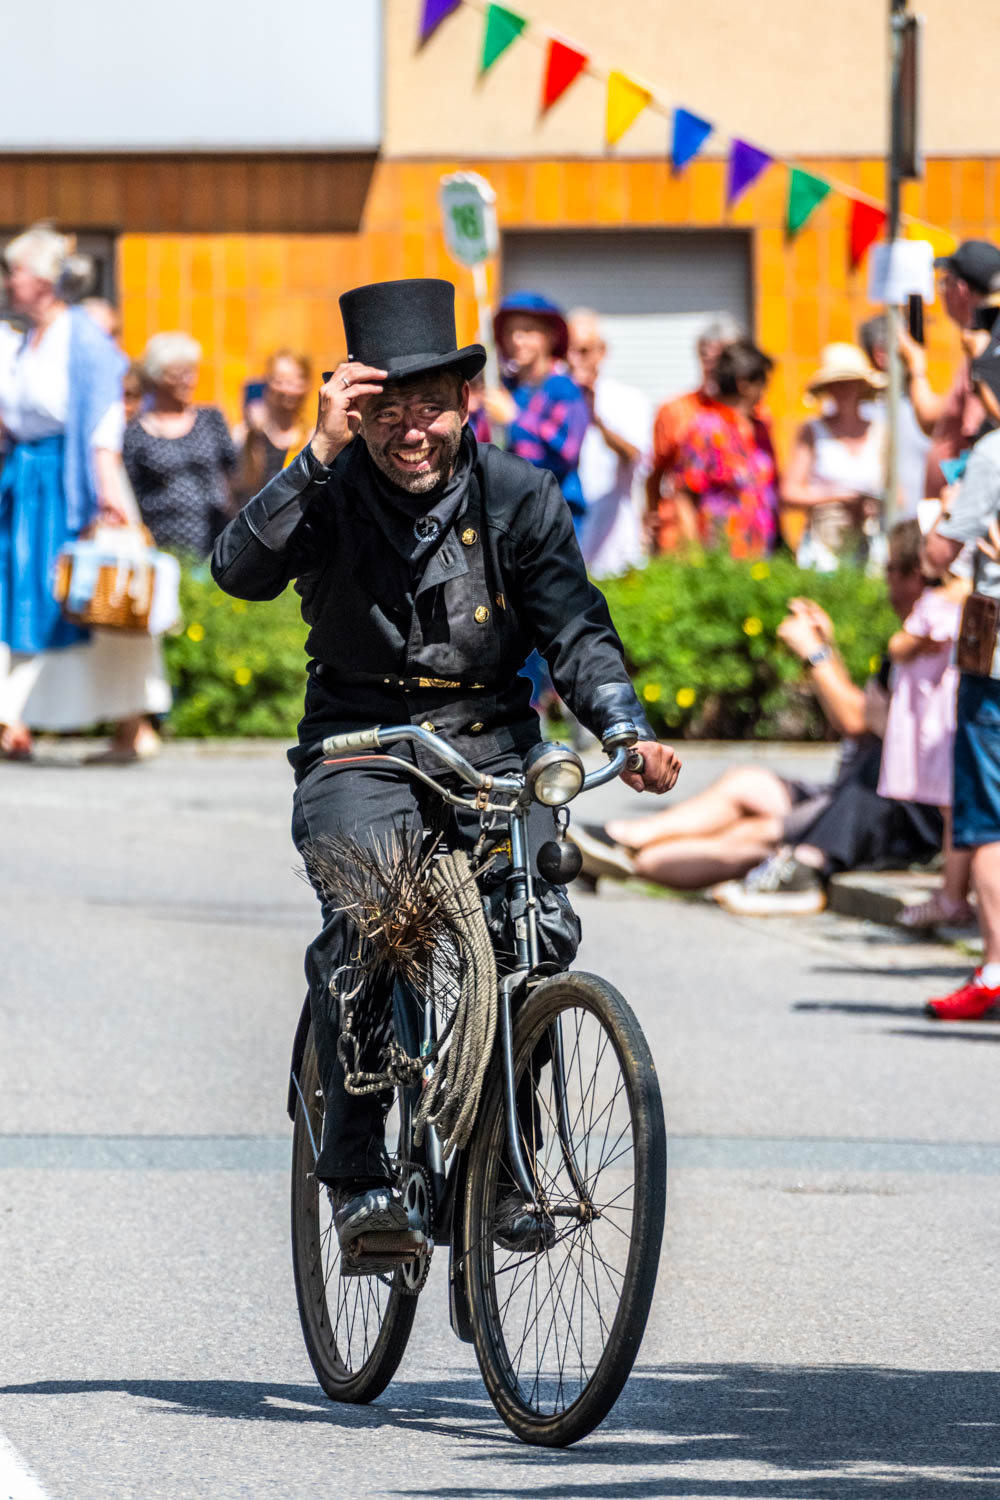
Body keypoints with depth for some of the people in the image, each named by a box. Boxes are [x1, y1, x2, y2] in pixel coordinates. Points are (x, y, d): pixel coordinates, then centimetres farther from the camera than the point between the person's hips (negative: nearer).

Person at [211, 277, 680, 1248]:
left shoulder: (520, 498, 2)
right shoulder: (331, 493, -3)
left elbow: (577, 632, 0)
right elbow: (240, 570, -21)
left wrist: (628, 732, -18)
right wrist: (322, 451, -29)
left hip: (488, 748, 2)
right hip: (359, 753, -2)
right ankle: (356, 1172, -20)